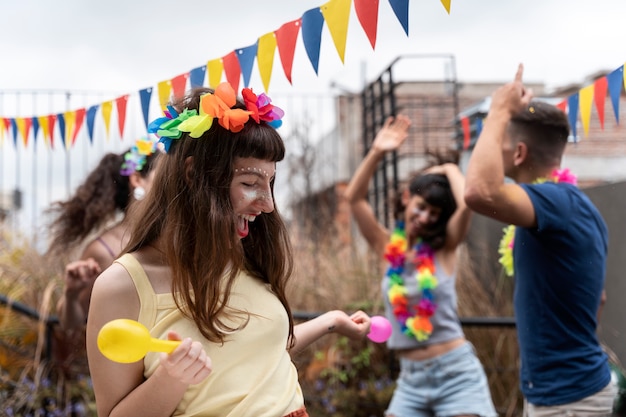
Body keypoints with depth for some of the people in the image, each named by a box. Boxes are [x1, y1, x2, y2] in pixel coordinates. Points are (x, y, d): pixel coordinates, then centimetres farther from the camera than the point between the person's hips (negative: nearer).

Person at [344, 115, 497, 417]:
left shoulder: (444, 247, -3)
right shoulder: (388, 248, 4)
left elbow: (468, 204, -22)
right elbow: (354, 197, -6)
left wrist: (449, 170, -6)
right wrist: (376, 153, -16)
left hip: (456, 372, -3)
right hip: (410, 376, 3)